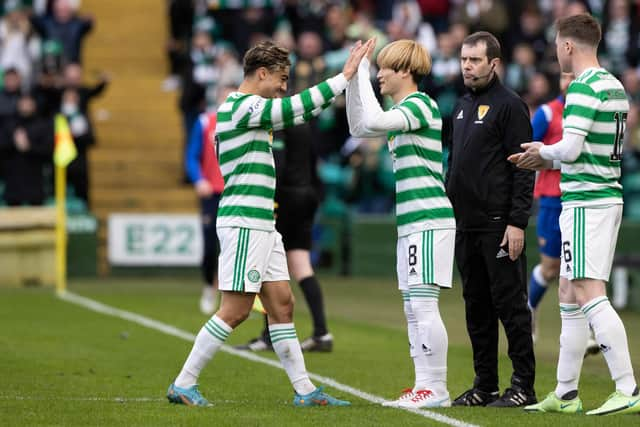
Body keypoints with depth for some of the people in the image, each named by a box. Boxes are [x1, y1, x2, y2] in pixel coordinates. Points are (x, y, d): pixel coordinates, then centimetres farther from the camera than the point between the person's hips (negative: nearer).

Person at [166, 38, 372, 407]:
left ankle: (305, 389, 10)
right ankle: (183, 384, -3)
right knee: (236, 311, -9)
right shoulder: (240, 106, -13)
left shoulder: (250, 108, 17)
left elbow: (297, 113, 25)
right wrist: (345, 76, -15)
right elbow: (297, 108, -20)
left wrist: (345, 79, 18)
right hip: (244, 223, -10)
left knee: (282, 304, 8)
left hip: (262, 225, 10)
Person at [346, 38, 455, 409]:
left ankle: (436, 389, -9)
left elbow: (375, 121, -26)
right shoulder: (403, 110, 18)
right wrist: (353, 77, 17)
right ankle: (424, 386, 11)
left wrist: (361, 74, -16)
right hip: (411, 224, 10)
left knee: (423, 305, -11)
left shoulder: (420, 104, -11)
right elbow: (360, 128, 26)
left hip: (429, 221, -10)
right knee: (413, 309, 9)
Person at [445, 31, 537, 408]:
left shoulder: (509, 106, -9)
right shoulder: (462, 106, 16)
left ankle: (523, 386, -1)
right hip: (466, 224, 8)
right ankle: (485, 386, 17)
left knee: (510, 303, -5)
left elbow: (524, 168, -14)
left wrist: (517, 222, -19)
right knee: (476, 306, 11)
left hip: (498, 224, -8)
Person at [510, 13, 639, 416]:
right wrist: (545, 161, 19)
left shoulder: (584, 88, -15)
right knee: (570, 296, 14)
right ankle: (565, 394, 18)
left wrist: (543, 152, -1)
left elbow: (570, 148, -22)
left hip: (586, 202, -10)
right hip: (607, 197, 10)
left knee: (590, 295, -12)